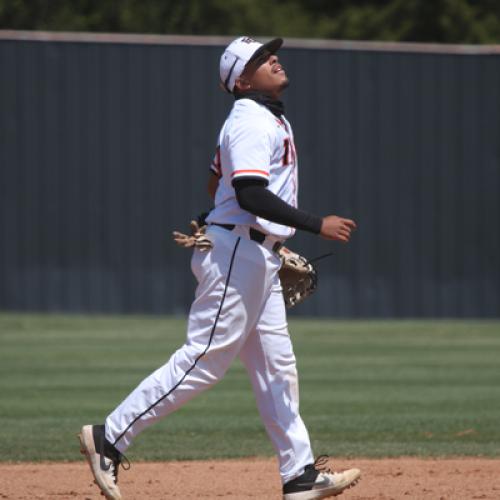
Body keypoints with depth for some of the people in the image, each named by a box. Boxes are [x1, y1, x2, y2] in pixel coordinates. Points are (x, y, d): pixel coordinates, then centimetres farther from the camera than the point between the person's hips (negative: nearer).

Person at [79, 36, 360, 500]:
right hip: (237, 253, -11)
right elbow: (251, 194, -26)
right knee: (202, 361, -10)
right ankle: (109, 439, -6)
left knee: (276, 366, 8)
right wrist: (316, 225, -26)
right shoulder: (252, 122, -15)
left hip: (259, 259, 11)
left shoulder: (268, 119, 17)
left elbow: (217, 183, 25)